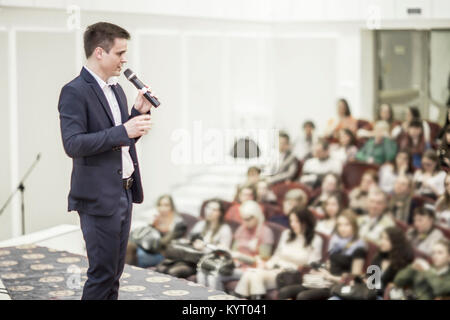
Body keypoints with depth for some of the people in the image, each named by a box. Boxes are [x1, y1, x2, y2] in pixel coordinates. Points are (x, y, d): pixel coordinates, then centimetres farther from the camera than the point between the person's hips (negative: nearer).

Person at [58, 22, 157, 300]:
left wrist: (139, 112, 4)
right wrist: (123, 131, -27)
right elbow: (73, 144, -23)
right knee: (103, 273, -5)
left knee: (114, 271, 14)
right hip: (100, 196, -9)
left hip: (124, 192, 9)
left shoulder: (116, 89, 14)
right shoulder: (75, 92, -13)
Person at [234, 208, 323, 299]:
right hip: (275, 269, 5)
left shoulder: (315, 240, 1)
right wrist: (267, 264, 1)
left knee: (258, 275, -31)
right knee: (249, 272, -27)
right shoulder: (286, 234, 17)